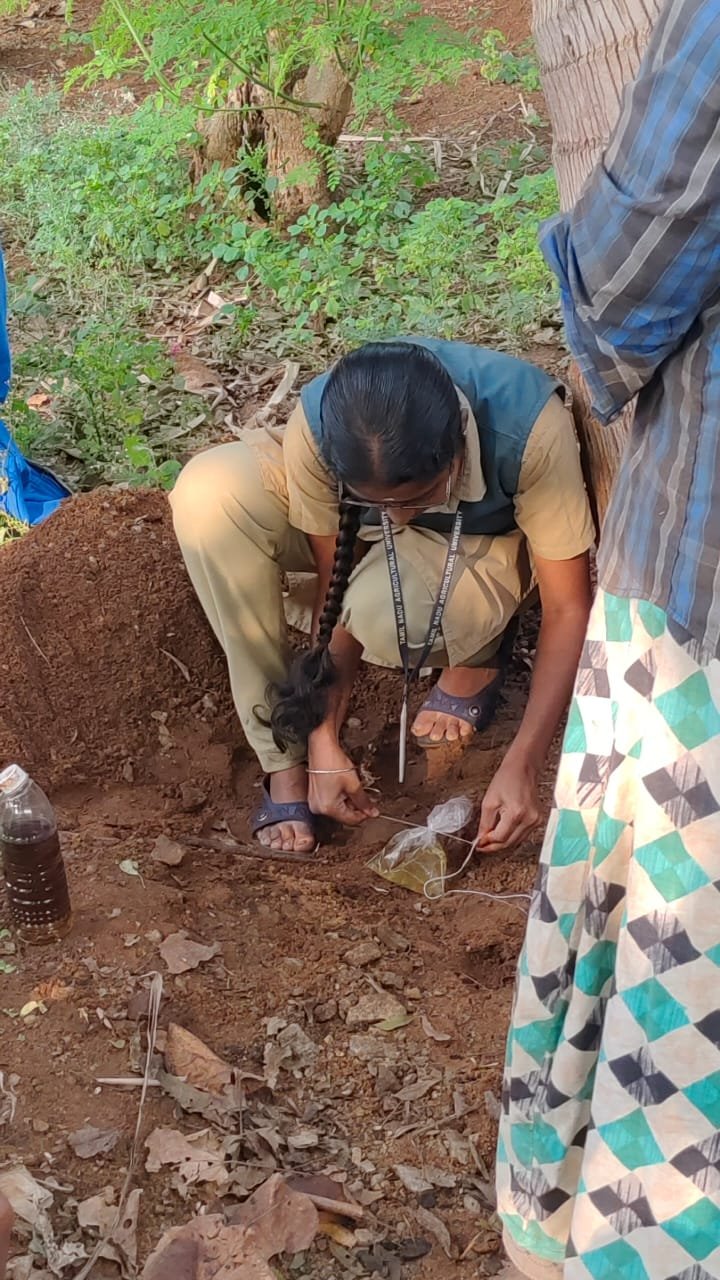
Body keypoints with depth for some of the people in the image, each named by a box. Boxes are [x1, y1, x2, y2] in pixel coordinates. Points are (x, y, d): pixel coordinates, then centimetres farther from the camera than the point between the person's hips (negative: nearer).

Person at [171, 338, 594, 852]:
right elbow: (336, 584, -19)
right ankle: (283, 757, -18)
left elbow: (569, 608, -30)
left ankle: (478, 653, -1)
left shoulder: (529, 426, -38)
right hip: (363, 530, 3)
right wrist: (324, 742, -22)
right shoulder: (316, 427, -32)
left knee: (386, 609, -39)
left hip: (484, 541, -2)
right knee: (209, 494, -28)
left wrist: (520, 767, -35)